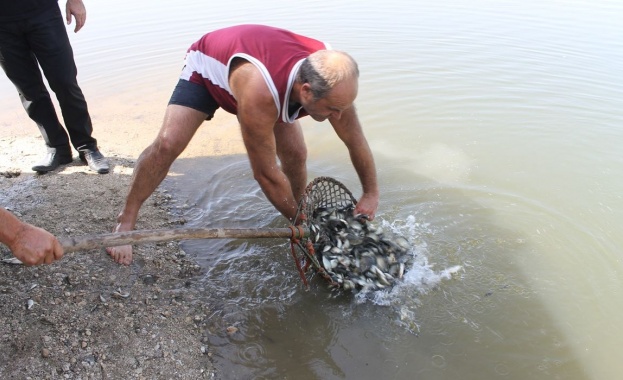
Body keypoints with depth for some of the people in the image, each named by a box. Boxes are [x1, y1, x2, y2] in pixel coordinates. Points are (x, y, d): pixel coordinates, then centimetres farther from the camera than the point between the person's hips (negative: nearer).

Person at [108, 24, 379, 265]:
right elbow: (266, 173, -37)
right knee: (167, 144, -21)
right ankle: (126, 220, -1)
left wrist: (371, 193, -7)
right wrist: (300, 222, -25)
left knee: (296, 155, -7)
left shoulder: (331, 81, -31)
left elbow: (356, 141, -14)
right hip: (208, 65, -4)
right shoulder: (258, 94, -48)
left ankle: (299, 214, 21)